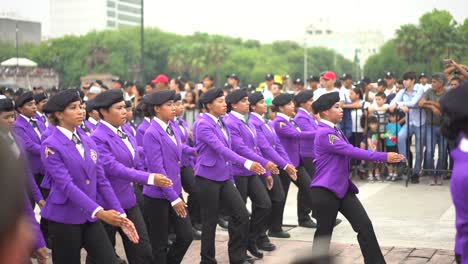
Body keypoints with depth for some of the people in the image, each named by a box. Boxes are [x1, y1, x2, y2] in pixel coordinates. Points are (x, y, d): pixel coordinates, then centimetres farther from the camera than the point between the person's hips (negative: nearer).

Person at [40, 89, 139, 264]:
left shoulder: (88, 141, 8)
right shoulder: (50, 146, -11)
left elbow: (101, 180, 6)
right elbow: (66, 185, -21)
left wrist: (121, 215, -1)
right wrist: (99, 212, -30)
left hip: (91, 218, 5)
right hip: (64, 220, -5)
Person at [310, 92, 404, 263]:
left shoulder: (334, 131, 13)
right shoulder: (324, 133, -19)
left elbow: (349, 152, 22)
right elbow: (351, 151, -22)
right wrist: (383, 157, -22)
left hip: (343, 188, 9)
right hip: (325, 191, -9)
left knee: (365, 225, 1)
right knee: (324, 233, 3)